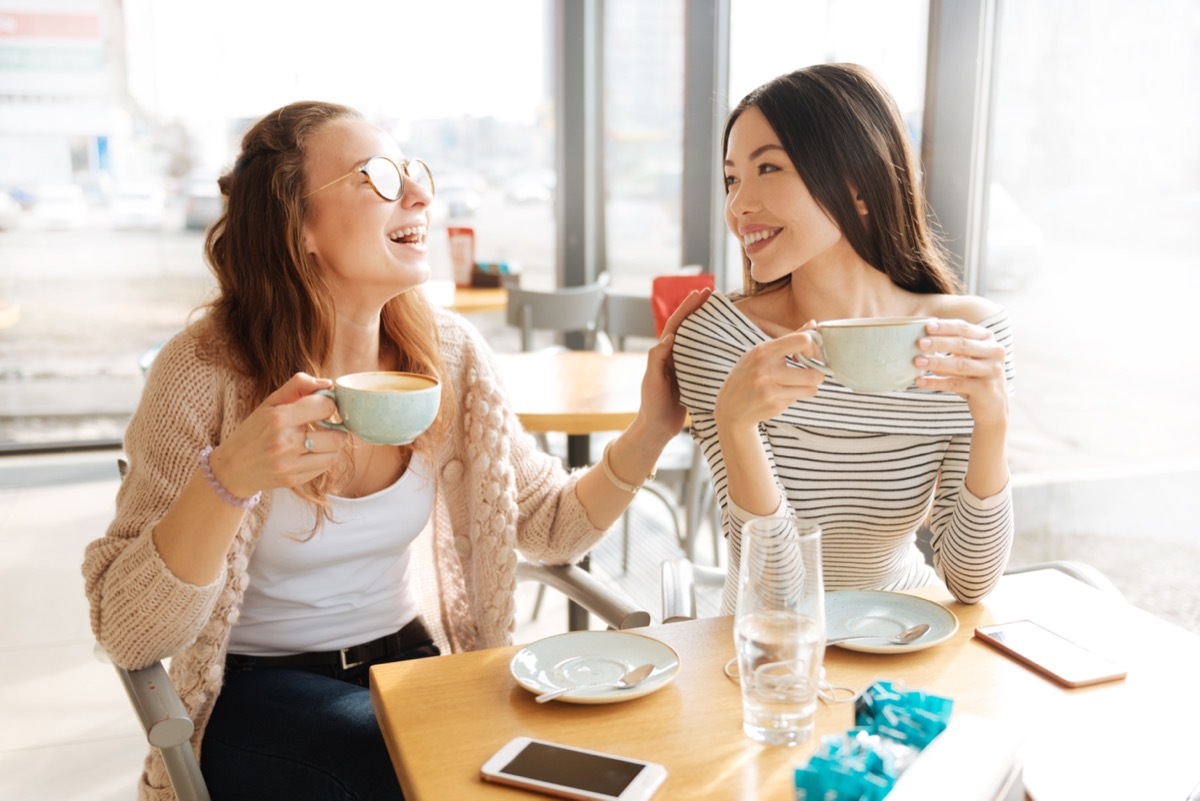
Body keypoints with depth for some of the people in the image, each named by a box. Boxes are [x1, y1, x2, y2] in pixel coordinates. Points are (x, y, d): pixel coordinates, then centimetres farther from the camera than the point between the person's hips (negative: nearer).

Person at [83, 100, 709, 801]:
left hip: (418, 662, 4)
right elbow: (127, 634, -19)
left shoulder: (447, 351, -4)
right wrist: (230, 479, -36)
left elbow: (552, 526, 2)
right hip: (262, 693, -4)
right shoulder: (207, 374, -17)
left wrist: (650, 431, -15)